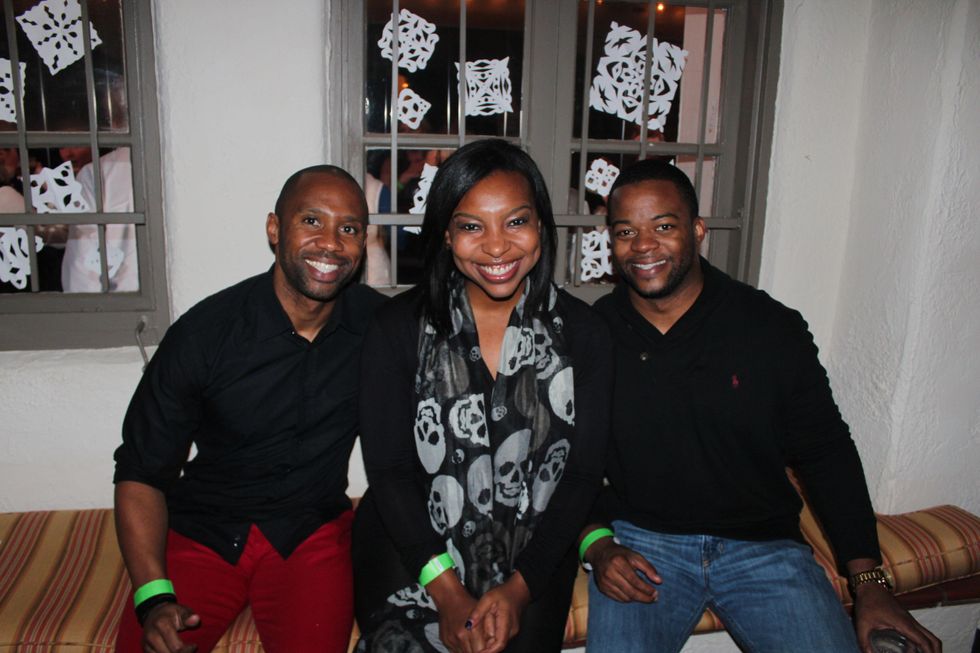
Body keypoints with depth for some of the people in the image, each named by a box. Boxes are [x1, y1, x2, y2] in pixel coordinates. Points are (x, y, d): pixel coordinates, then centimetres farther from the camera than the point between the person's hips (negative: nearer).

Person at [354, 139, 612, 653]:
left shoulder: (582, 334, 0)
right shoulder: (398, 329, -3)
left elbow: (583, 474, -1)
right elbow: (388, 470, -5)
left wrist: (519, 587, -10)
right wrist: (448, 593, -13)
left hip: (532, 553, 1)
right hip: (413, 547, 0)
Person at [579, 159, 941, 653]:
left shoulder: (772, 328, -2)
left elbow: (826, 454, 4)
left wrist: (869, 581, 0)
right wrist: (596, 544, -11)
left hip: (762, 545, 1)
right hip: (638, 541, -1)